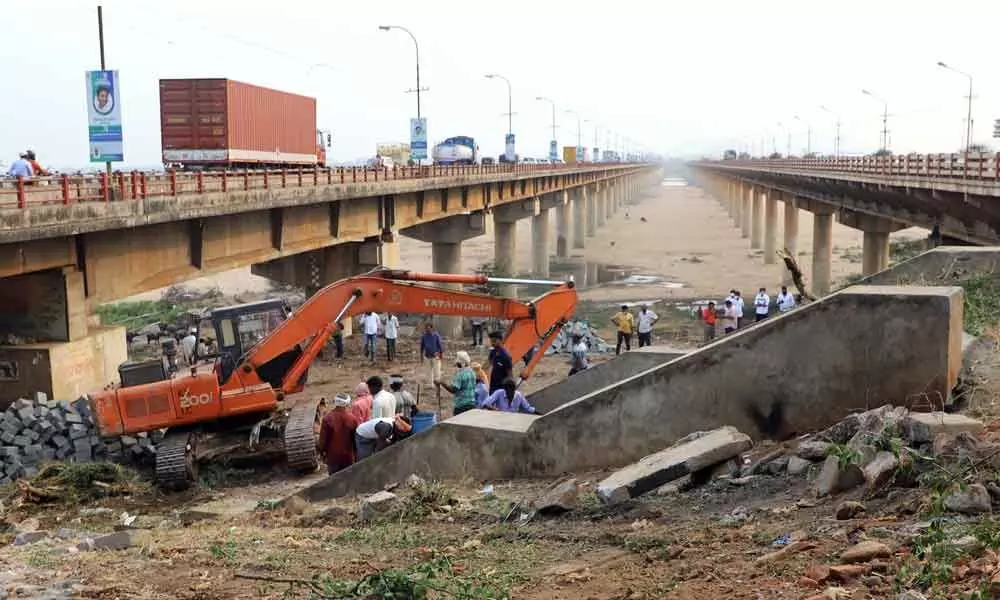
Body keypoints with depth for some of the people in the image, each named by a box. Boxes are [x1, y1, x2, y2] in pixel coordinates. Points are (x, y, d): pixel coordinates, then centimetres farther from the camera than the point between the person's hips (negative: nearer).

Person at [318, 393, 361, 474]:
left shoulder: (327, 418, -16)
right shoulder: (353, 418, -12)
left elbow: (323, 438, -9)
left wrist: (322, 452, 7)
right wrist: (356, 455, 11)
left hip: (332, 456, -1)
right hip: (348, 456, 1)